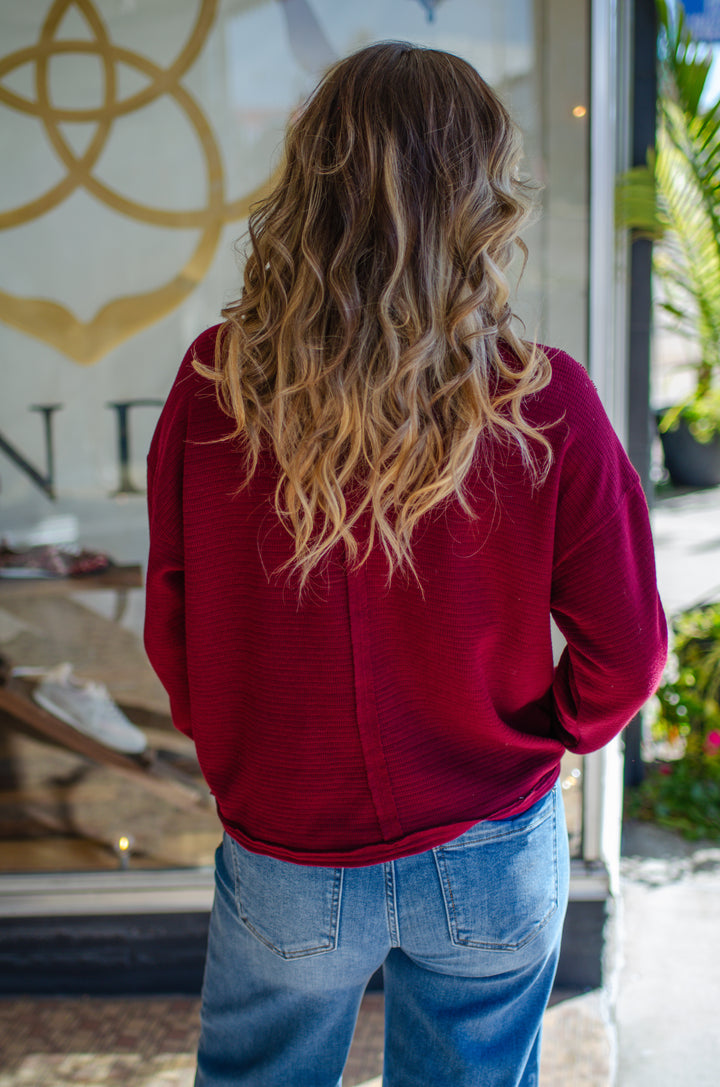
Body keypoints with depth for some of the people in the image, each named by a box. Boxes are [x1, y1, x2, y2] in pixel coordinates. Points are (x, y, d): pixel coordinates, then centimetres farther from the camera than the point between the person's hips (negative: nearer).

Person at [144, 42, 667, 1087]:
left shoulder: (214, 385, -17)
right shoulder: (546, 404, -20)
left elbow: (170, 628, -7)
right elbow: (625, 650, -11)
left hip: (284, 859, 1)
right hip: (490, 862, 0)